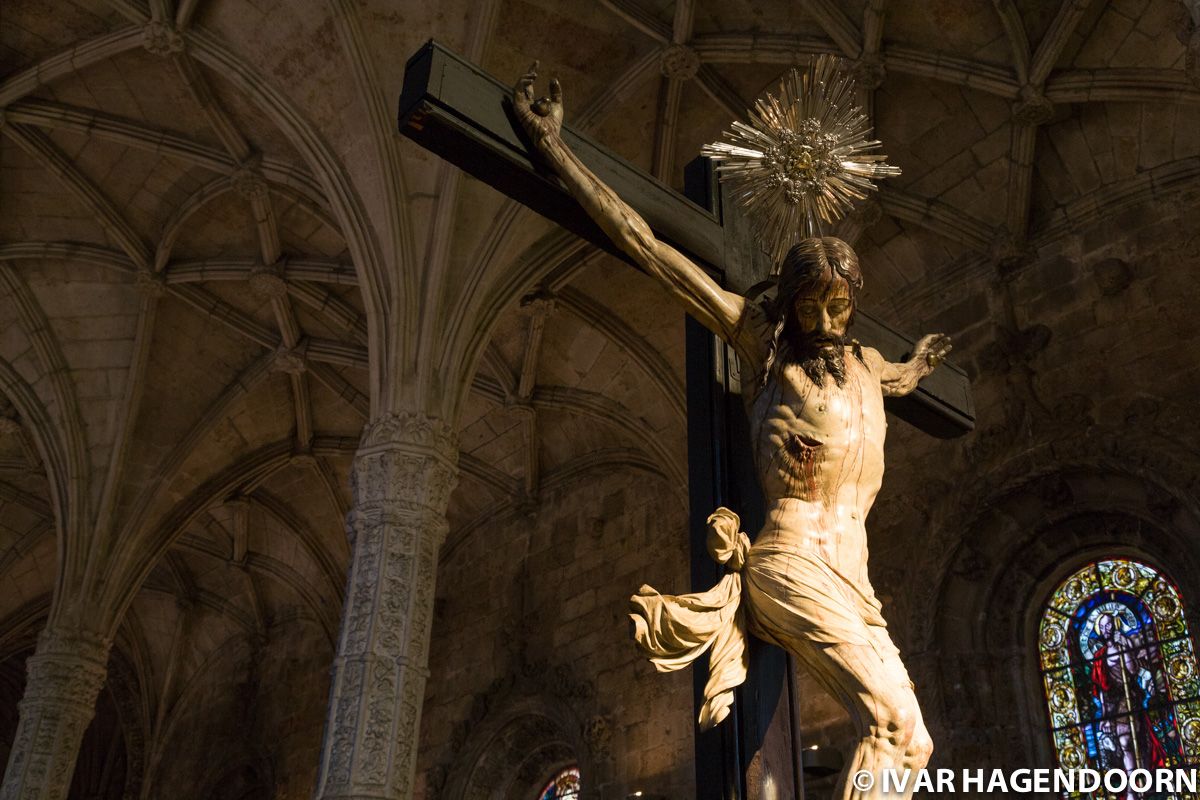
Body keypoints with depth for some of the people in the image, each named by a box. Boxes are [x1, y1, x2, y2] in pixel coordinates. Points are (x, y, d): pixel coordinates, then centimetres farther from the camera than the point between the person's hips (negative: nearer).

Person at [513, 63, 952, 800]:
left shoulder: (862, 363, 21)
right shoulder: (760, 336, 3)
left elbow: (904, 379, 52)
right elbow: (642, 243, 2)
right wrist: (555, 146, 3)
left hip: (851, 572, 7)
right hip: (793, 555, -7)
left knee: (912, 739, -7)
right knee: (888, 712, -25)